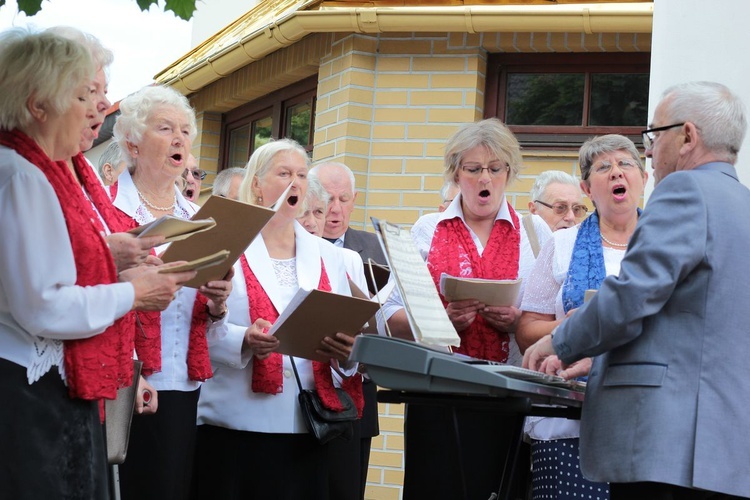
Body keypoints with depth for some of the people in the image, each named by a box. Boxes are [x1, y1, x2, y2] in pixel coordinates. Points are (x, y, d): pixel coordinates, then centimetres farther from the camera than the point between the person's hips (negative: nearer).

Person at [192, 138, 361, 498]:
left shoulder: (327, 256, 15)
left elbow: (348, 331, 13)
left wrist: (346, 350, -9)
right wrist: (243, 341, -24)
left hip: (306, 425, 4)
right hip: (238, 422, -4)